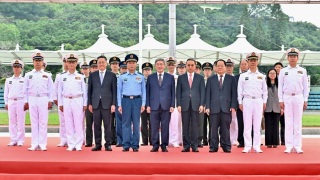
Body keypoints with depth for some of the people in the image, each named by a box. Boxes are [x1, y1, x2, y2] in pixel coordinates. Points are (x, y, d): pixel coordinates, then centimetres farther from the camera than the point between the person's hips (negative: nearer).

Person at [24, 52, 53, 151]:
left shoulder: (47, 75, 8)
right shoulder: (28, 75, 9)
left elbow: (51, 89, 6)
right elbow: (25, 89, 10)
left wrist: (50, 101, 0)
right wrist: (26, 101, 5)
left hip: (43, 99, -1)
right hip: (32, 99, 1)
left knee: (43, 122, -1)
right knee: (34, 122, 3)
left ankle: (42, 144, 2)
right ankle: (34, 144, 7)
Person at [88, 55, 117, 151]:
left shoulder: (112, 75, 5)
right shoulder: (92, 75, 10)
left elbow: (114, 91, 2)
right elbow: (89, 90, 10)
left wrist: (113, 104, -5)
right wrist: (89, 103, 4)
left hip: (107, 103, -2)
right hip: (95, 103, 2)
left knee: (107, 125, 1)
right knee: (96, 125, 4)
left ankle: (108, 144, 8)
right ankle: (98, 144, 11)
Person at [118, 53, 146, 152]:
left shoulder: (141, 77, 8)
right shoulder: (122, 77, 8)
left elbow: (143, 91, 8)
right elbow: (119, 91, 7)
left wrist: (143, 104, -1)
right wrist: (119, 105, 1)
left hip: (137, 100, 0)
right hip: (126, 100, 0)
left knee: (136, 123, 2)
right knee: (126, 123, 0)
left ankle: (135, 145, 7)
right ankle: (126, 145, 5)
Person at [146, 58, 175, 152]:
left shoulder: (170, 77, 8)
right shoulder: (150, 77, 10)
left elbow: (173, 92, 6)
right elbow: (148, 92, 8)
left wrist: (172, 105, -2)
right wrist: (148, 105, 0)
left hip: (166, 106, 0)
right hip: (154, 106, 0)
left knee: (165, 127, 2)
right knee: (154, 127, 2)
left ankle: (164, 145, 11)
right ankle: (155, 145, 10)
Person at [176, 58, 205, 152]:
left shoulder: (200, 78, 9)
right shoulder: (181, 77, 10)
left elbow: (202, 92, 5)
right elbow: (178, 92, 6)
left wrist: (201, 104, -5)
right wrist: (178, 104, -3)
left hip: (196, 105, -1)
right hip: (185, 104, 1)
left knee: (195, 126, 0)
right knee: (185, 126, 2)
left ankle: (194, 146, 6)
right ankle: (186, 146, 7)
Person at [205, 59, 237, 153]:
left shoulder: (231, 79, 10)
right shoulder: (210, 79, 13)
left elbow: (234, 93, 5)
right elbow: (208, 94, 8)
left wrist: (233, 106, -5)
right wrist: (207, 106, -2)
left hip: (226, 107, -1)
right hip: (214, 107, 1)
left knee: (225, 128, 1)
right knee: (213, 128, 1)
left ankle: (226, 147, 9)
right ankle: (213, 147, 7)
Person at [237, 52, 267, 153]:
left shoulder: (262, 76, 11)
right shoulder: (243, 76, 7)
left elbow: (265, 90, 13)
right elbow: (240, 90, 6)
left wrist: (264, 102, 6)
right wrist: (240, 103, 0)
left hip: (258, 101, 1)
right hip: (247, 100, -1)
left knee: (257, 125, 2)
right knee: (247, 125, -2)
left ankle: (257, 146, 6)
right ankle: (247, 146, 2)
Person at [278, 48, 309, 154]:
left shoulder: (302, 71, 8)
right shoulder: (283, 71, 6)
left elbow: (305, 87, 8)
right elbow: (280, 87, 5)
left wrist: (305, 100, 2)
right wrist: (280, 100, -1)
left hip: (298, 97, 0)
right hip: (287, 98, 0)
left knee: (298, 122, 2)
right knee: (288, 122, 0)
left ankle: (298, 146, 7)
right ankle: (289, 146, 4)